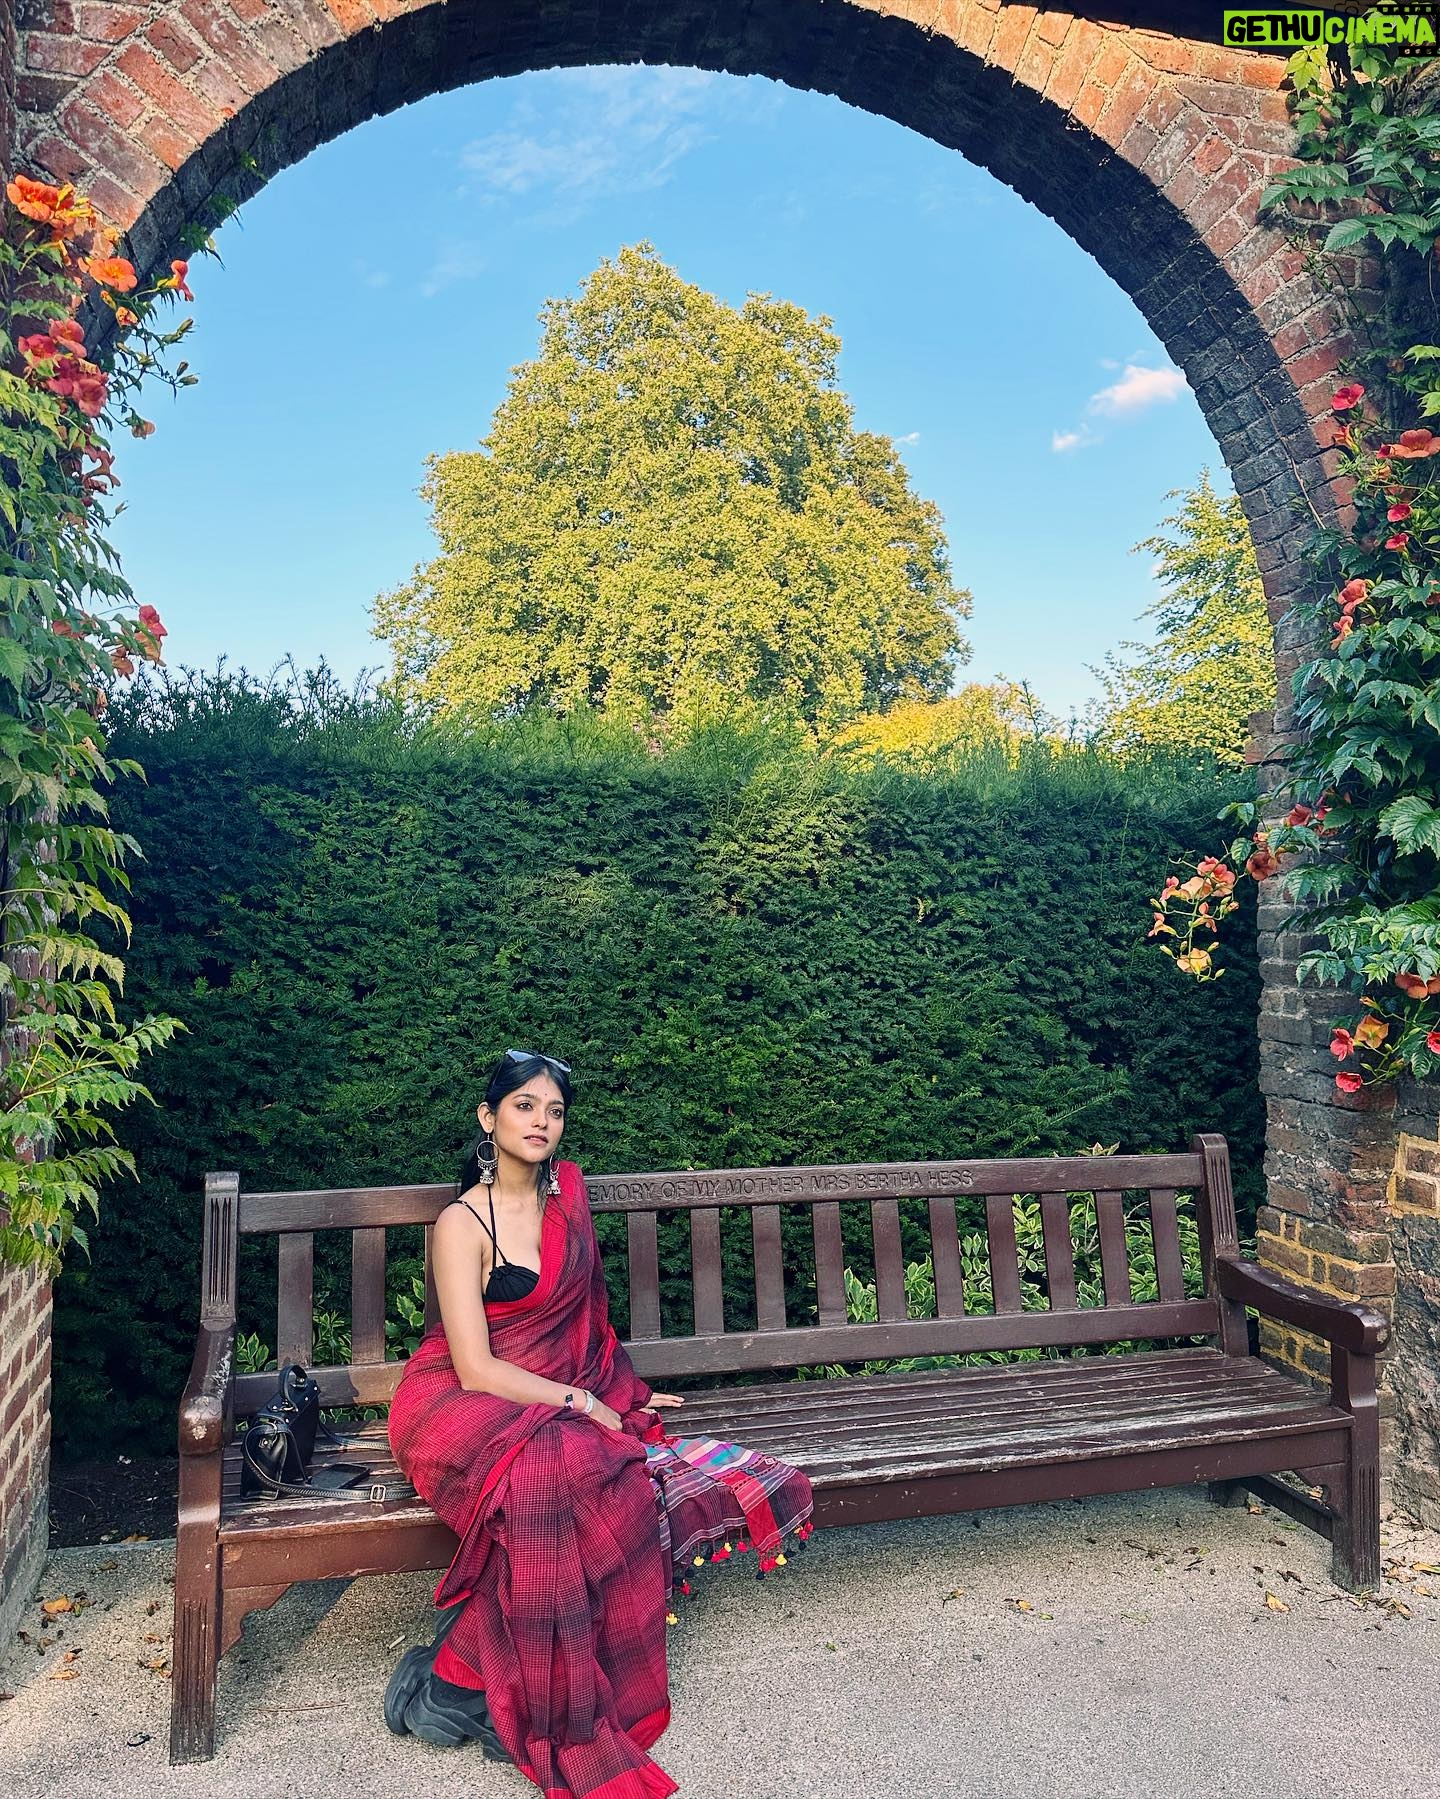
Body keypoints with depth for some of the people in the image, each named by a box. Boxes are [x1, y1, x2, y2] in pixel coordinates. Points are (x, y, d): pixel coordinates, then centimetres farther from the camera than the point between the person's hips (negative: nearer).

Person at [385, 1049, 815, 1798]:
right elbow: (478, 1371, -16)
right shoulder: (462, 1223, -12)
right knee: (556, 1473, -37)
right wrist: (584, 1406, -16)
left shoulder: (568, 1190, 7)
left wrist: (615, 1395, 13)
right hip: (466, 1408, -6)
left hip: (568, 1404, 6)